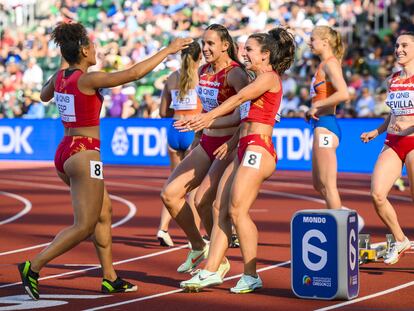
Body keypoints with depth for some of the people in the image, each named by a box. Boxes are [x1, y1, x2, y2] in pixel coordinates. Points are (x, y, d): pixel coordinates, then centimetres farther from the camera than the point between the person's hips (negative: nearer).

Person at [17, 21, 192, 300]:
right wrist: (168, 50, -13)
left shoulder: (60, 76, 5)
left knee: (104, 213, 17)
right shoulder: (88, 80, -17)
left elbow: (44, 96, 28)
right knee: (84, 227, -3)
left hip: (65, 152, 9)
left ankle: (110, 278, 19)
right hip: (83, 155, -9)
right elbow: (134, 73, -20)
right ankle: (33, 267, -8)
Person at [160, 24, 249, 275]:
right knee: (170, 193, -1)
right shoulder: (203, 71, 9)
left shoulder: (234, 73, -15)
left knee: (203, 200, -20)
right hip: (207, 143, 8)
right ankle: (198, 247, 16)